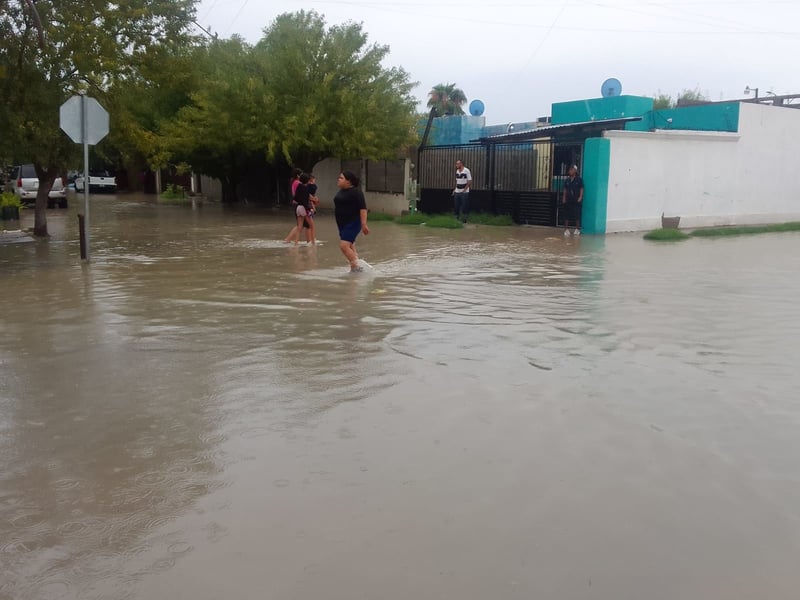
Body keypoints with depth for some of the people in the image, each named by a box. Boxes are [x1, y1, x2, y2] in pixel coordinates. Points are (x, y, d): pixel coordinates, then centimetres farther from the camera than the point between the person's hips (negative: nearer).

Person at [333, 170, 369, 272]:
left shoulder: (355, 192, -14)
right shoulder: (341, 191, 11)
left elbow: (363, 208, -19)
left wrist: (364, 224, -26)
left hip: (353, 223, -9)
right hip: (342, 224, 9)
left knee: (344, 245, -19)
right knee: (350, 247, 13)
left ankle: (355, 267, -9)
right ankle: (355, 268, 22)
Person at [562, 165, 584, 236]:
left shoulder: (579, 180, -3)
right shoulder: (567, 180, 9)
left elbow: (581, 189, -5)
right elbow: (565, 189, 11)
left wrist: (580, 197, -14)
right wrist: (564, 197, 2)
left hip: (576, 200, -4)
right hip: (568, 200, 4)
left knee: (576, 214, 1)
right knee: (566, 214, 1)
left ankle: (577, 229, 13)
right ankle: (566, 229, 6)